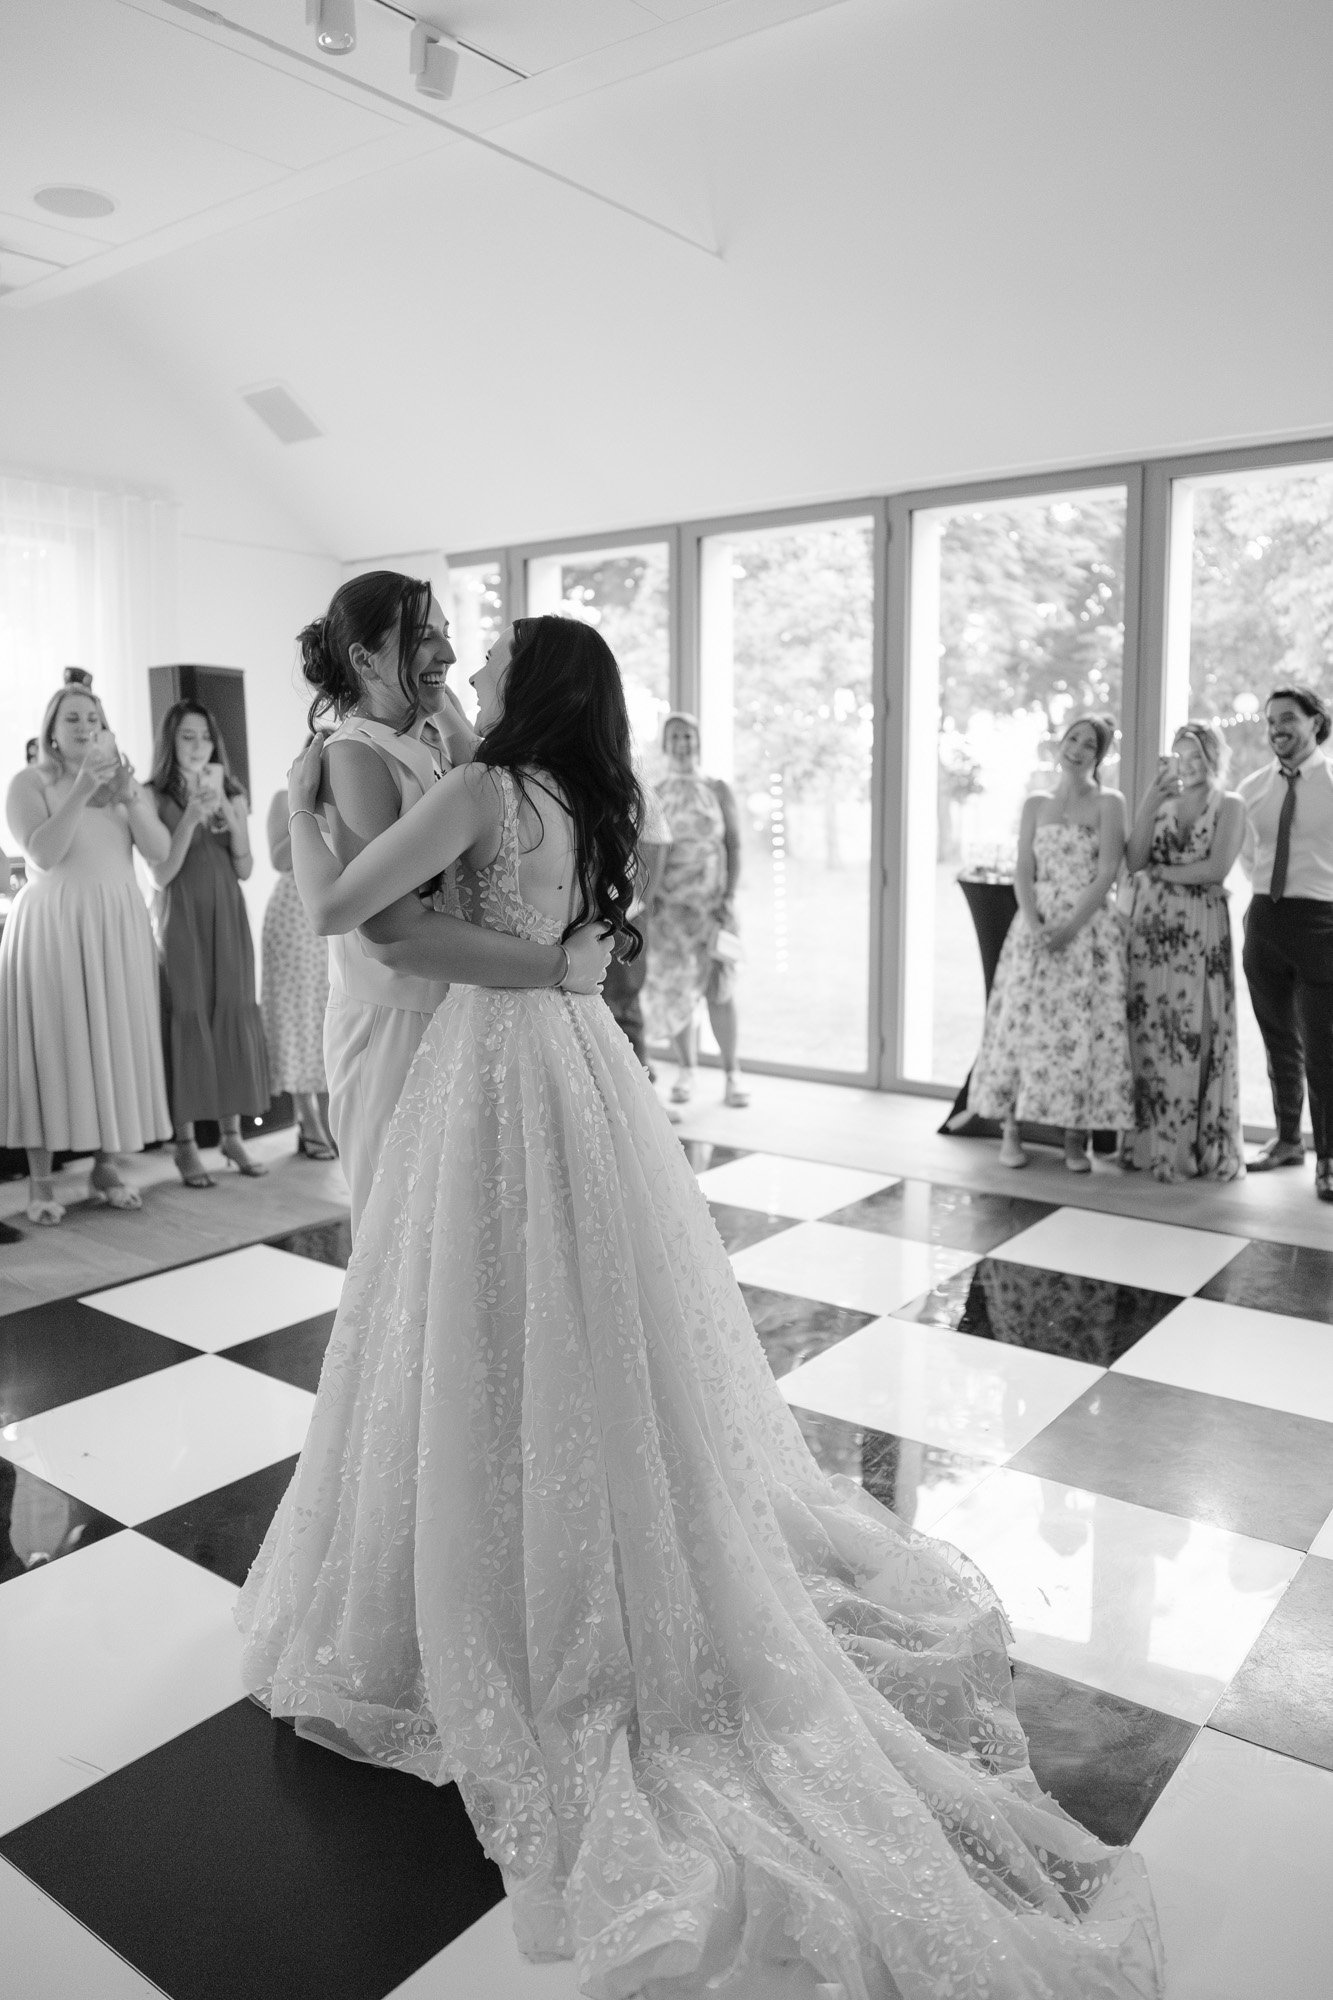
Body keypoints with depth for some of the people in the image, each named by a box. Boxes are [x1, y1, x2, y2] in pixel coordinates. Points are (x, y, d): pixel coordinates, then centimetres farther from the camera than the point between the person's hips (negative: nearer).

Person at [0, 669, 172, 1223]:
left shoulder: (126, 782, 13)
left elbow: (158, 850, -1)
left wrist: (127, 796, -14)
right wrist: (81, 791, -19)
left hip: (118, 927, 4)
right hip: (52, 927, -3)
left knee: (116, 1042, 3)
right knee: (50, 1046, -4)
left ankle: (105, 1167, 14)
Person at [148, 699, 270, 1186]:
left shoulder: (231, 795, 10)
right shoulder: (155, 797, -1)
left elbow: (245, 870, 6)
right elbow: (161, 874, -7)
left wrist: (230, 818, -9)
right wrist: (190, 818, -17)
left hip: (227, 917, 4)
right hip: (180, 919, -4)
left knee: (233, 1014, 1)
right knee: (186, 1019, -6)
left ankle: (232, 1134, 9)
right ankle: (185, 1144, -2)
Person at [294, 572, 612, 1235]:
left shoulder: (435, 740, 8)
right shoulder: (355, 757, -18)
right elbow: (397, 933, -29)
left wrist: (448, 710, -3)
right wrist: (561, 966, -26)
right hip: (395, 1028, -8)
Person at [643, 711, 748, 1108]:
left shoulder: (718, 790, 4)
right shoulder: (652, 796, 8)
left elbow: (734, 845, 2)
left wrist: (730, 896, -8)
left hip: (711, 901, -1)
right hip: (668, 903, 2)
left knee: (718, 986, -7)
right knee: (675, 985, 1)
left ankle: (732, 1074, -1)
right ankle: (687, 1068, 14)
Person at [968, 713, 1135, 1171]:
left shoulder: (1109, 804, 3)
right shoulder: (1035, 805, 12)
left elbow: (1107, 874, -6)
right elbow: (1023, 872, 4)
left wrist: (1071, 926, -15)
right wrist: (1034, 923, -12)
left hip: (1089, 926, -2)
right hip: (1036, 925, 2)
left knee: (1083, 1025, -5)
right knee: (1023, 1019, -2)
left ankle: (1076, 1139, 3)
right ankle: (1011, 1131, 5)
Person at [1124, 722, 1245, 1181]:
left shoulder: (1229, 805, 4)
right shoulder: (1161, 802, 15)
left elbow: (1217, 867, -9)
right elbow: (1133, 862, 1)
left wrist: (1161, 873, -3)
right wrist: (1151, 800, -4)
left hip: (1201, 931, -3)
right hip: (1151, 928, 3)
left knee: (1196, 1032, -4)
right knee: (1149, 1030, 1)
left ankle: (1197, 1147, 4)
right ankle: (1149, 1141, 8)